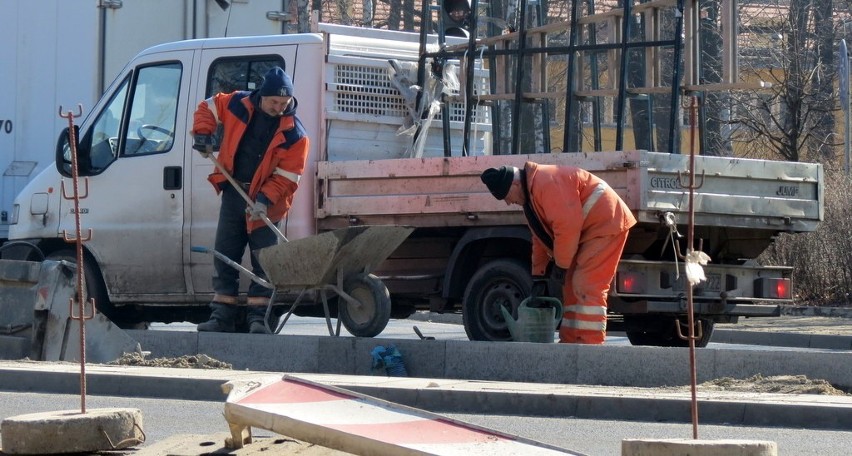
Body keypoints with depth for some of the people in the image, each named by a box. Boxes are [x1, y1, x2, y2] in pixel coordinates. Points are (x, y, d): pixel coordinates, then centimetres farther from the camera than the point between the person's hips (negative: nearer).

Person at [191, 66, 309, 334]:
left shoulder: (294, 135, -12)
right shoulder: (238, 105, -4)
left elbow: (287, 177, -12)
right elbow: (208, 107, 15)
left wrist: (264, 200, -23)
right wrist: (203, 136, 1)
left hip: (265, 202, -3)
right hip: (233, 193, 3)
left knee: (263, 262, -4)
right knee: (224, 257, 5)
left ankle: (258, 317, 0)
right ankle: (222, 316, 9)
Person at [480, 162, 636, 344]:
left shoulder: (547, 183, -22)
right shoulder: (531, 195, 13)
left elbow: (568, 226, -26)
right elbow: (541, 237, 19)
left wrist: (560, 264, -14)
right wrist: (539, 276, 15)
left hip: (605, 224, -11)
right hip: (587, 231, 11)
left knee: (587, 288, -16)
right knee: (573, 287, 10)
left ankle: (589, 346, -18)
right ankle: (570, 343, 11)